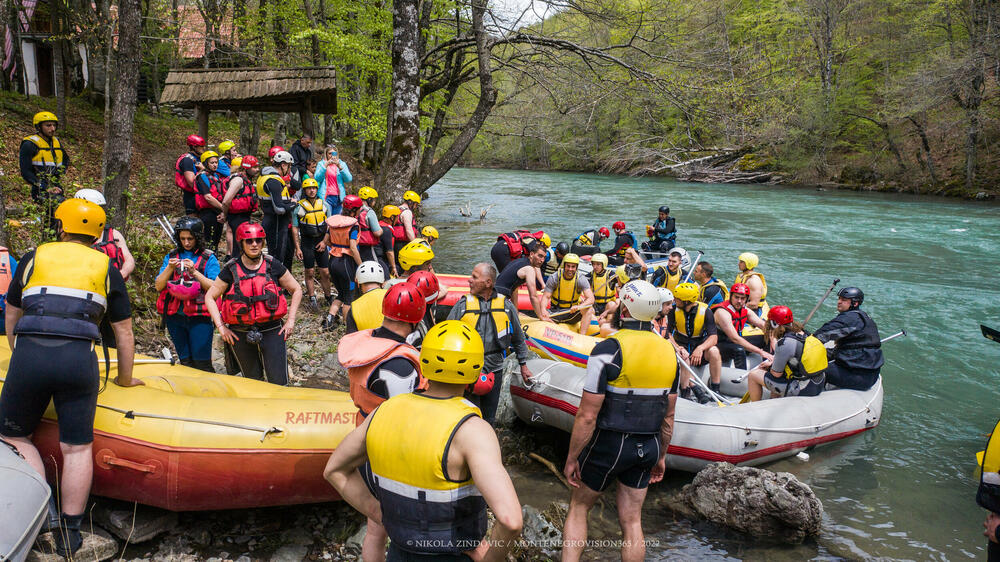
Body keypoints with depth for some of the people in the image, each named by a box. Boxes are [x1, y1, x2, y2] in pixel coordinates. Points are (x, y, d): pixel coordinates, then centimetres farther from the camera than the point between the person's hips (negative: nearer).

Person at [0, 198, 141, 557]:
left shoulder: (33, 258, 19)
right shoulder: (106, 268, 17)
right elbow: (124, 333, 19)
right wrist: (125, 380, 30)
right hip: (79, 360, 0)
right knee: (77, 447, 8)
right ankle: (69, 534, 13)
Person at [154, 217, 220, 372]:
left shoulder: (208, 258, 0)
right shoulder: (171, 256, 10)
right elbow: (158, 286, 4)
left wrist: (194, 272, -18)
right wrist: (169, 268, -12)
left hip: (199, 317, -4)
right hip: (175, 316, 4)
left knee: (202, 364, -6)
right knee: (185, 362, 12)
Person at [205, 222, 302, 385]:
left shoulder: (273, 265, -1)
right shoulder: (231, 270, -2)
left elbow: (296, 290, 8)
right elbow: (210, 297, 5)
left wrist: (290, 320, 1)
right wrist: (221, 327, -3)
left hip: (272, 330, 0)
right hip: (241, 334, 0)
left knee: (279, 383, -4)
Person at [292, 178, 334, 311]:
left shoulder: (324, 205, 6)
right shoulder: (299, 207, -1)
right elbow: (295, 228, 0)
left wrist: (324, 241, -2)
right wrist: (297, 248, -4)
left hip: (321, 242, 2)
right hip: (307, 242, -2)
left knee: (325, 272, 2)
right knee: (310, 273, 4)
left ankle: (328, 297, 17)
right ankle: (312, 299, 14)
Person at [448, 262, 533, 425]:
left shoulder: (506, 305, 2)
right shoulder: (462, 305, -2)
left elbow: (518, 338, 13)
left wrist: (523, 365, 14)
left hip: (494, 370, 2)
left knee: (489, 418, 15)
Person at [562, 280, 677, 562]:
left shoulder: (608, 350, -19)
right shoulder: (668, 351, 1)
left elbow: (587, 416, -19)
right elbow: (668, 416, 7)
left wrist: (571, 459, -8)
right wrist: (661, 456, 19)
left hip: (608, 444, -5)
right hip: (647, 448, 5)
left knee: (578, 507, 15)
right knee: (632, 520, 13)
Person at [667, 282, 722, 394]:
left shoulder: (705, 311, -12)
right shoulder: (674, 309, -8)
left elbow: (714, 337, -18)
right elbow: (668, 333, -8)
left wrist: (700, 348, -36)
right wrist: (677, 347, -28)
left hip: (700, 345, 0)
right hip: (682, 346, 0)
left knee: (713, 351, -31)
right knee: (685, 360, -34)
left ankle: (715, 389, -21)